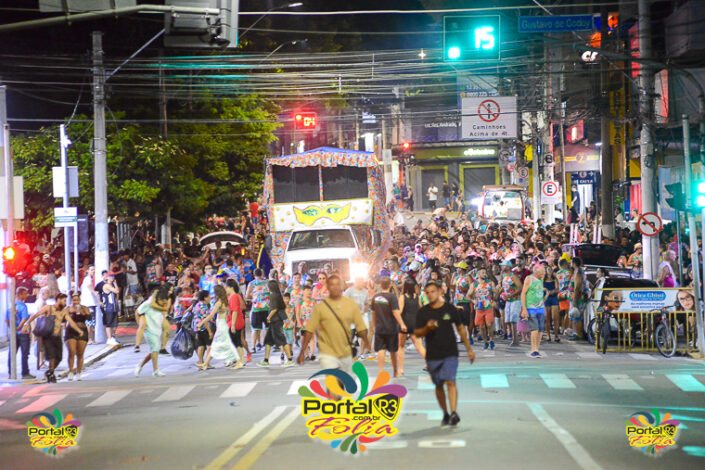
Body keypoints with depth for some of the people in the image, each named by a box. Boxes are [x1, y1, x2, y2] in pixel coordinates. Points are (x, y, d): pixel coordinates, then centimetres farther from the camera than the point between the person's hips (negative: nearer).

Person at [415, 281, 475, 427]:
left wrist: (469, 349, 10)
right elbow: (417, 333, 3)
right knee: (438, 385, 11)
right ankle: (445, 414, 24)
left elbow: (461, 329, 9)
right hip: (432, 355, 2)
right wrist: (427, 328, -19)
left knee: (450, 382, -17)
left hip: (450, 353, -2)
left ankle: (454, 413, -24)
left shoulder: (450, 309, 0)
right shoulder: (423, 312, 2)